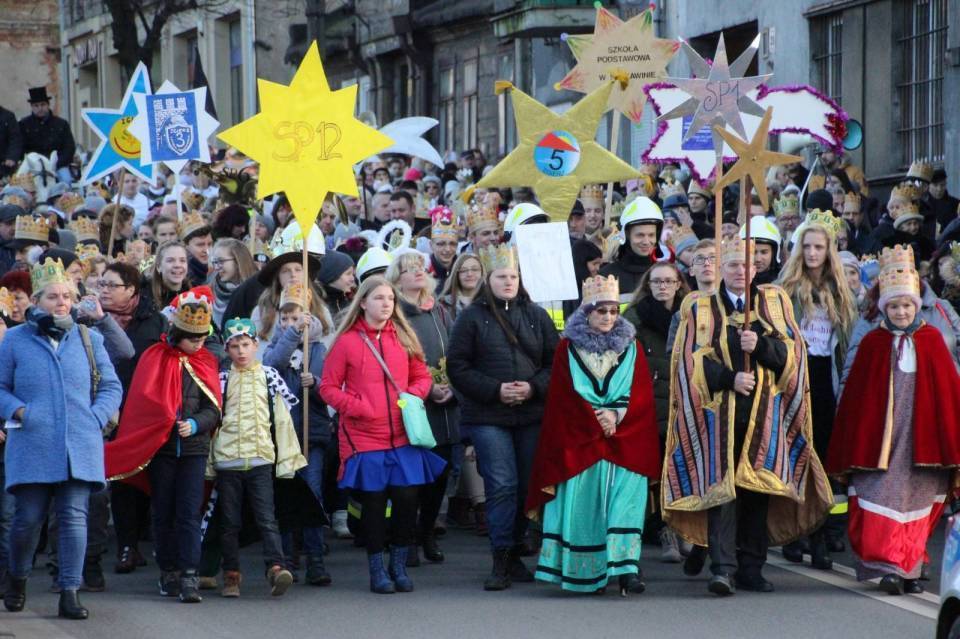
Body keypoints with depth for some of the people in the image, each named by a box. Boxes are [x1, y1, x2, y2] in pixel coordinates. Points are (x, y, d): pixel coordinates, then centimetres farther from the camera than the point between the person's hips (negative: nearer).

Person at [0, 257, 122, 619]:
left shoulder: (88, 339, 9)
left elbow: (111, 387, 14)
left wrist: (96, 418, -1)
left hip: (80, 449, 1)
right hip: (32, 448, -1)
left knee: (74, 517, -5)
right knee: (29, 517, 1)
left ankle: (70, 593, -2)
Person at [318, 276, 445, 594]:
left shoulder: (404, 338, 9)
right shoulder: (347, 341, -2)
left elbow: (422, 376, 16)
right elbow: (328, 387, 0)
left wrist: (413, 395, -4)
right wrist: (356, 407, -14)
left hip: (403, 435, 3)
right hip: (365, 438, -3)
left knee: (407, 499, -1)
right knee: (374, 503, 2)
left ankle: (399, 565, 16)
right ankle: (377, 570, 15)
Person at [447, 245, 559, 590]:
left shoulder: (536, 316, 10)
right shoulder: (472, 317, 2)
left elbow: (556, 362, 10)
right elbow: (457, 367, -2)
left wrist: (534, 387, -9)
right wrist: (495, 390, -12)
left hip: (531, 415, 3)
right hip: (488, 416, -3)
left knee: (528, 486, 4)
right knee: (501, 486, -9)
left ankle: (514, 554, 15)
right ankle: (501, 562, -6)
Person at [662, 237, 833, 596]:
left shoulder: (774, 303, 12)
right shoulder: (701, 309, 8)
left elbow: (791, 351, 3)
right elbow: (693, 360, -2)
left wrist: (760, 344, -15)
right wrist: (730, 379, -15)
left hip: (763, 413, 2)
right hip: (719, 413, -2)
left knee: (758, 490, 2)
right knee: (722, 487, -12)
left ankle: (750, 568, 8)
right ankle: (722, 568, -17)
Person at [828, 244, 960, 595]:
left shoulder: (931, 340, 5)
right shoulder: (873, 343, 1)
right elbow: (854, 395, 3)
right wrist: (849, 453, 0)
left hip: (921, 434, 2)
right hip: (880, 433, -2)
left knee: (917, 500, 5)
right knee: (884, 498, -11)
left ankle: (910, 569, 15)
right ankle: (889, 568, -12)